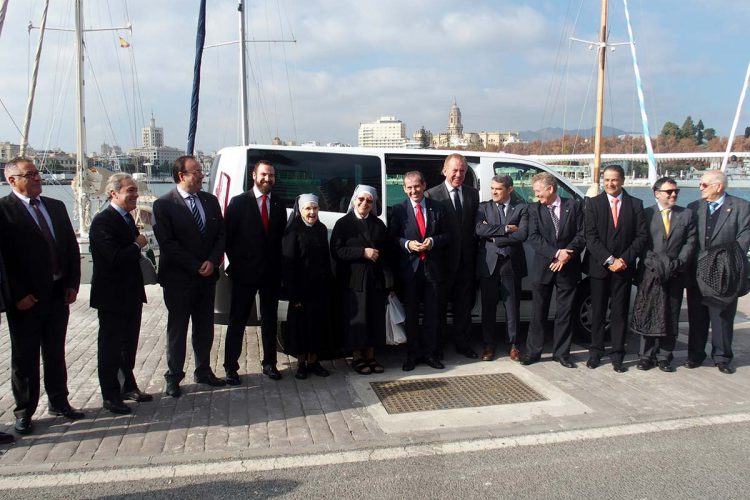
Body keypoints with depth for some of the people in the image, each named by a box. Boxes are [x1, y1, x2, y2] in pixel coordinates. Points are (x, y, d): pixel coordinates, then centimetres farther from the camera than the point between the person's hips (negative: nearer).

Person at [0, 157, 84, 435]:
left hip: (59, 294, 5)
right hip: (26, 299, -5)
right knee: (24, 358, 8)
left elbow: (72, 246, 11)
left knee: (56, 353, 16)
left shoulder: (56, 207, 10)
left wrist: (72, 284, 3)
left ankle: (59, 402, 29)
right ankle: (24, 412, 21)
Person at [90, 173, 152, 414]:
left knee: (129, 344, 19)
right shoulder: (102, 221, -19)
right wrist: (137, 245, -16)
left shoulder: (126, 217, 10)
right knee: (111, 347, 4)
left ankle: (128, 387, 34)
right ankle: (110, 396, 17)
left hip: (131, 293, 9)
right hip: (112, 296, -9)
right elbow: (115, 257, -29)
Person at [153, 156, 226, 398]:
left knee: (205, 327, 14)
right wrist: (196, 267, -15)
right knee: (177, 329, 6)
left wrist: (212, 261, -9)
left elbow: (221, 234, 7)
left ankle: (203, 371, 28)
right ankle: (174, 377, 17)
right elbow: (167, 243, -14)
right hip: (178, 279, -5)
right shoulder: (164, 205, -10)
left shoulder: (210, 200, 6)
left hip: (207, 276, 5)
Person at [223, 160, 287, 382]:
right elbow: (228, 236, -3)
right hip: (245, 272, -3)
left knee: (270, 319, 12)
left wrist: (278, 265, 1)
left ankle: (269, 363, 23)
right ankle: (231, 366, 11)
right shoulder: (239, 202, -3)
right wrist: (236, 262, -5)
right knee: (237, 320, 3)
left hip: (271, 272, 4)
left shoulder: (279, 204, 8)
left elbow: (281, 236, 9)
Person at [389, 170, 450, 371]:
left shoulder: (437, 208, 6)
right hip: (410, 268, -2)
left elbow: (447, 235, 7)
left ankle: (429, 353, 20)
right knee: (411, 314, 7)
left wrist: (433, 241, -12)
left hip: (433, 268, 2)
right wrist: (407, 244, -18)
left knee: (432, 313, 8)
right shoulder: (399, 210, 1)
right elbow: (392, 237, 0)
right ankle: (412, 354, 17)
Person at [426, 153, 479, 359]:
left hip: (466, 259, 4)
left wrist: (475, 254, 1)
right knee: (438, 305, 8)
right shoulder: (432, 194, -7)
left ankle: (463, 344, 25)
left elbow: (476, 225, 8)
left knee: (464, 305, 13)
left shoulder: (472, 194, 8)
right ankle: (436, 347, 20)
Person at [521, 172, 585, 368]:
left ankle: (562, 352, 17)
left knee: (565, 312, 6)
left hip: (568, 268, 0)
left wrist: (567, 253, -16)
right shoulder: (534, 209, 3)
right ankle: (533, 351, 16)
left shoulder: (573, 206, 3)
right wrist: (556, 253, -18)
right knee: (538, 312, 6)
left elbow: (582, 234, -1)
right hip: (542, 268, 0)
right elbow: (533, 238, -7)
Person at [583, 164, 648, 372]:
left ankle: (617, 356, 13)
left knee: (619, 313, 5)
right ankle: (595, 353, 16)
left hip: (624, 267, 0)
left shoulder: (635, 204, 4)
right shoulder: (593, 204, 1)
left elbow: (642, 236, 0)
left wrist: (624, 259, -11)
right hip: (599, 267, 0)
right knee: (598, 312, 7)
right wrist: (609, 260, -14)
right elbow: (591, 237, -6)